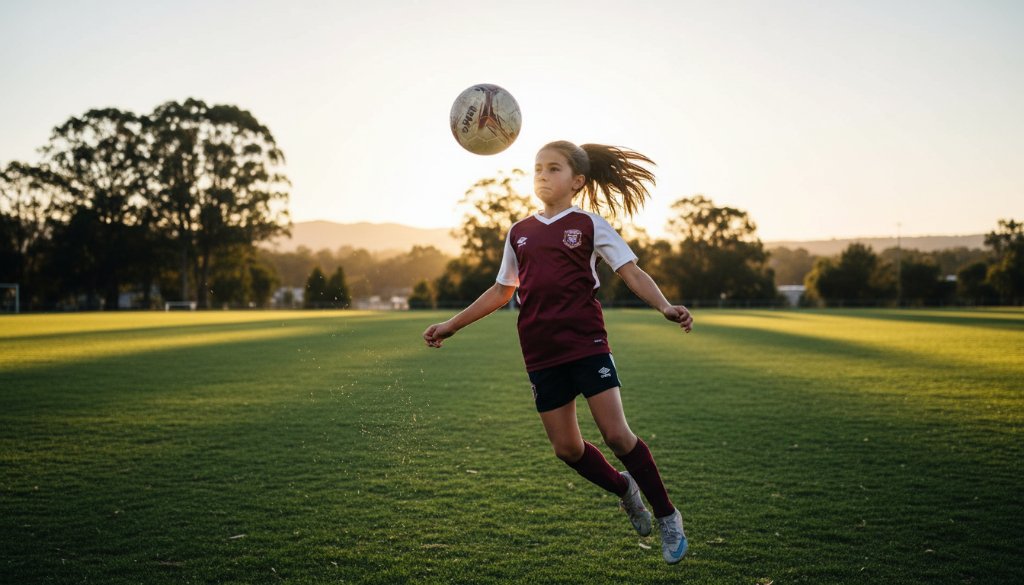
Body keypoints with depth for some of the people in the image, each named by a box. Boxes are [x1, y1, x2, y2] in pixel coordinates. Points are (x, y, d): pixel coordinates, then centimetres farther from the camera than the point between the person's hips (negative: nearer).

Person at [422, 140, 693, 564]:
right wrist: (451, 325, 20)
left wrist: (665, 307, -24)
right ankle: (624, 489, 35)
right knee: (566, 447, 6)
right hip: (540, 354, 4)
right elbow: (501, 291, 21)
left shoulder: (589, 224, 1)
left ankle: (667, 517, 10)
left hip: (586, 343, -4)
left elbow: (632, 272, -6)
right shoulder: (520, 233, 13)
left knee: (616, 434, -10)